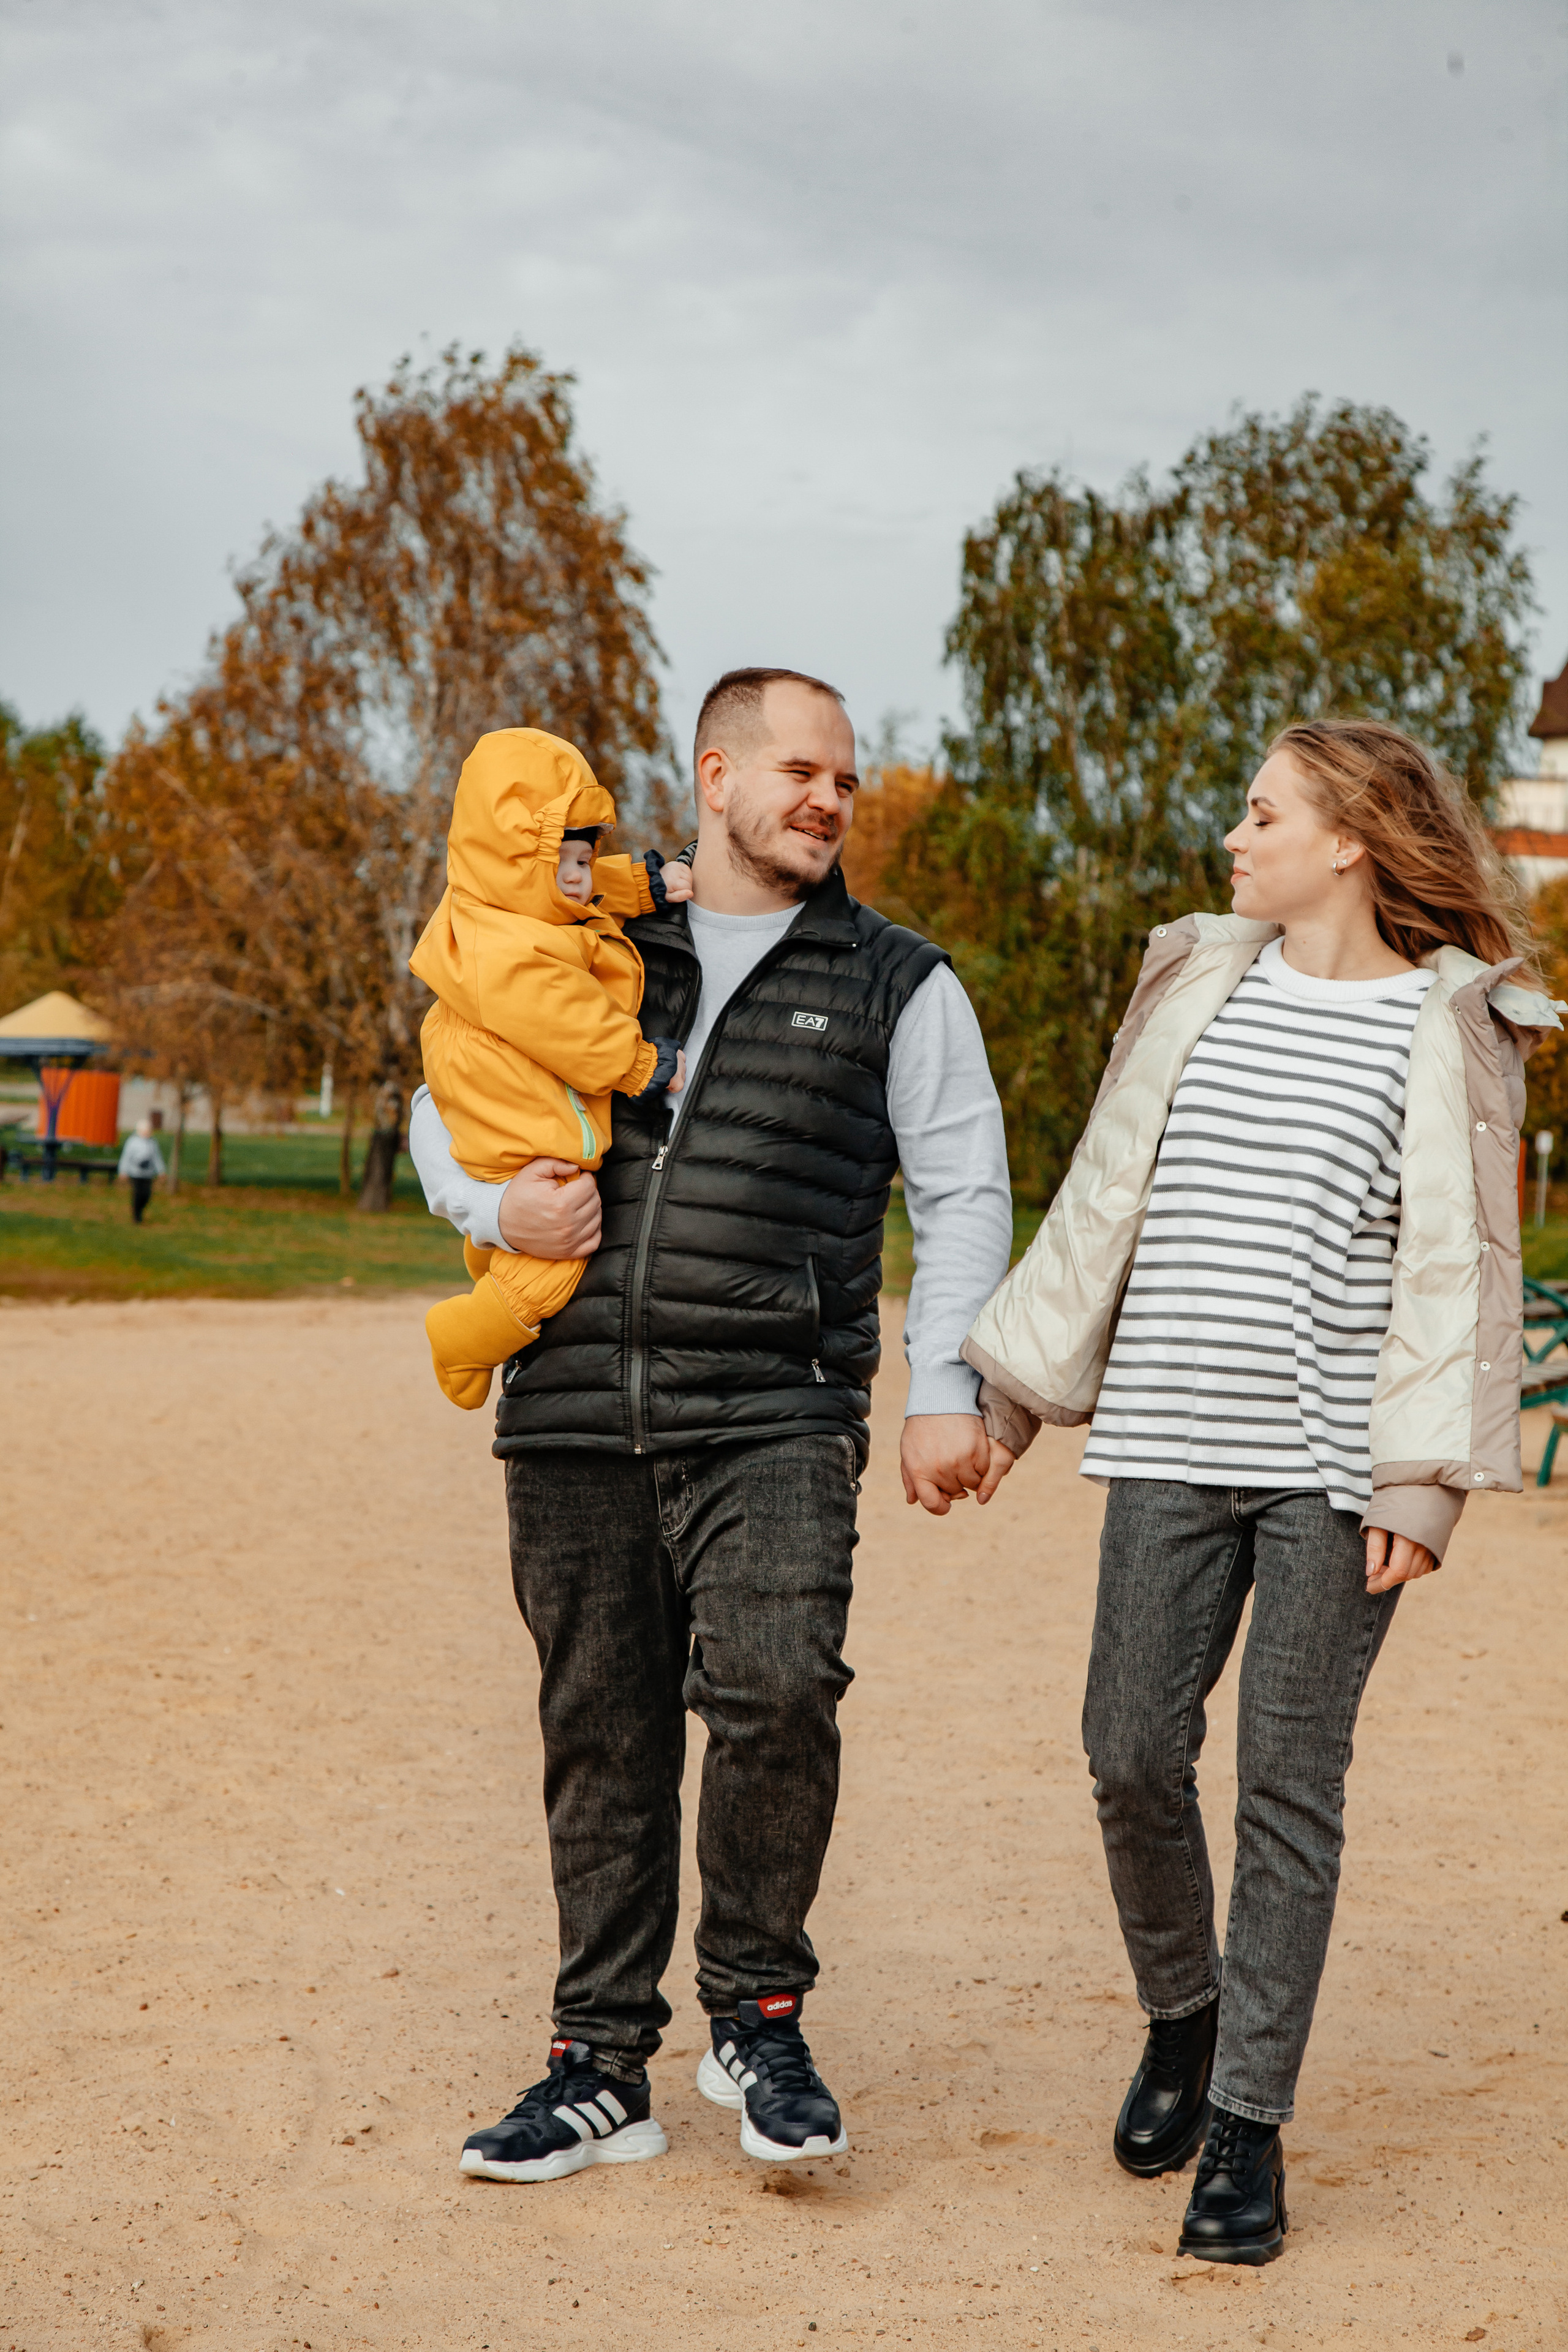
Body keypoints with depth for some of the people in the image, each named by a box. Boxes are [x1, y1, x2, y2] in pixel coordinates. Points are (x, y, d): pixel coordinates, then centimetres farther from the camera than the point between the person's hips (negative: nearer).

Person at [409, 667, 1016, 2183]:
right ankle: (603, 2065, 17)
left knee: (778, 1692, -20)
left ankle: (758, 2015, 2)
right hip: (573, 1419, 2)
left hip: (772, 1420, -2)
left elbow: (964, 1197, 8)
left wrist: (947, 1392, -3)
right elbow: (442, 1102, 23)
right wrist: (492, 1205, 1)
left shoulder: (896, 986, 11)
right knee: (602, 1736, 6)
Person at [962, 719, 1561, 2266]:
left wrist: (1426, 1478, -10)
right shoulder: (1195, 981, 12)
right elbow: (1103, 1205, 17)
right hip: (1171, 1443, 4)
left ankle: (1247, 2123, 8)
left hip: (1334, 1469, -3)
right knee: (1131, 1753, 0)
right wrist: (1004, 1389, 15)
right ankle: (1181, 2018, 27)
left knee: (1289, 1782, -2)